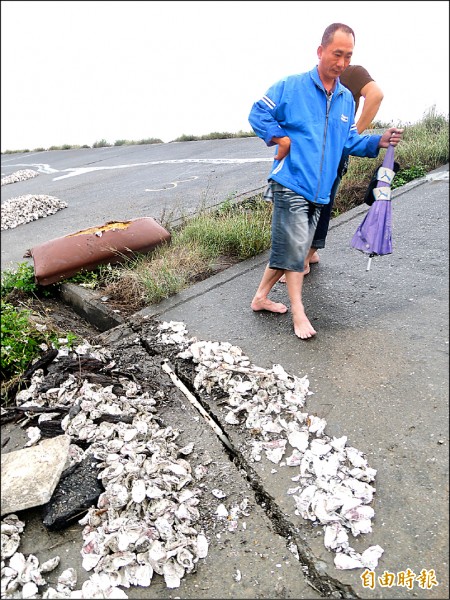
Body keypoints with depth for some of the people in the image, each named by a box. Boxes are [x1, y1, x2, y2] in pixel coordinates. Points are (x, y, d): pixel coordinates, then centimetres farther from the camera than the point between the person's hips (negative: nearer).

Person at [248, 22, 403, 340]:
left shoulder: (347, 99, 16)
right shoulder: (291, 86, -1)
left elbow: (350, 141, 17)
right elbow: (258, 113, 0)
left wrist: (378, 142, 0)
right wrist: (281, 138, -11)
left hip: (320, 190, 6)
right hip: (291, 183, -6)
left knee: (288, 247, 10)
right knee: (297, 246, -9)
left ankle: (261, 297, 26)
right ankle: (298, 312, 3)